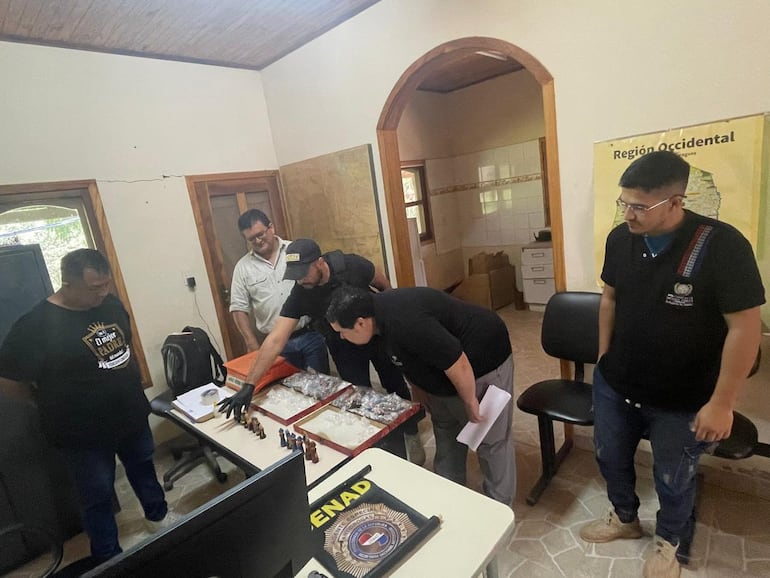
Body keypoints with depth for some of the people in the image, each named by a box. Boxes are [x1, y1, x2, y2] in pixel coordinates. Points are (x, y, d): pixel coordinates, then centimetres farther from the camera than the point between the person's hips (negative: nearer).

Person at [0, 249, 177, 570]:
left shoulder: (110, 303, -5)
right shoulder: (36, 325, -23)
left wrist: (131, 382, 9)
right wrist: (55, 401, -4)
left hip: (132, 413, 6)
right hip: (84, 432, -5)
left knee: (143, 466, 26)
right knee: (98, 496, 14)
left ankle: (158, 516, 52)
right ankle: (109, 560, 37)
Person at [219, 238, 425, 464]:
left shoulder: (351, 265, -30)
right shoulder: (298, 296, -26)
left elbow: (384, 286, -10)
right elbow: (275, 340, -30)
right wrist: (249, 385, -36)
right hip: (344, 346, 0)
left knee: (396, 385, 10)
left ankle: (411, 437, 33)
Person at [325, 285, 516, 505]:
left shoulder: (404, 322, -37)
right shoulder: (379, 309, -6)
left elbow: (456, 363, -33)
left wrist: (469, 401, -18)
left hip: (484, 360, -9)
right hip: (444, 362, 9)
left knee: (490, 437, 5)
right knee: (446, 429, 17)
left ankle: (498, 506, 22)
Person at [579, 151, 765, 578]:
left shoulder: (722, 246, -23)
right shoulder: (620, 239, -7)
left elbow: (745, 328, -19)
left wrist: (721, 402, -16)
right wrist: (603, 358, 9)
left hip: (682, 400, -4)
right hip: (613, 385, 5)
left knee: (673, 480, 19)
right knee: (610, 457, 22)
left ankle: (669, 543, 49)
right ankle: (624, 518, 51)